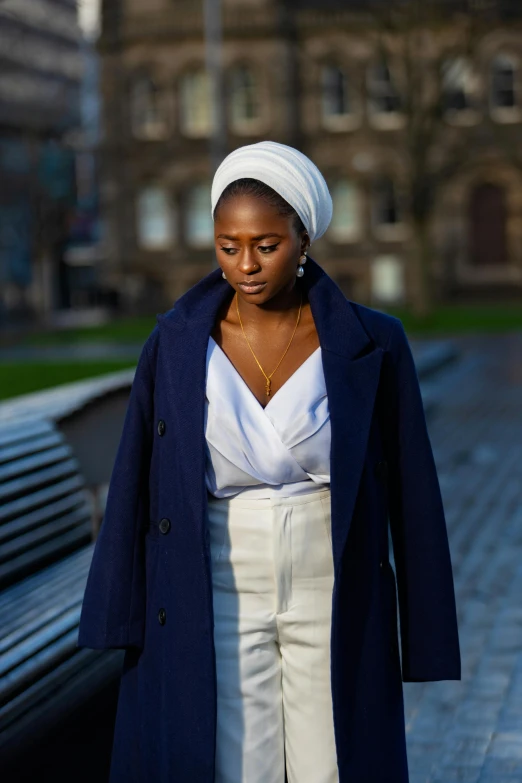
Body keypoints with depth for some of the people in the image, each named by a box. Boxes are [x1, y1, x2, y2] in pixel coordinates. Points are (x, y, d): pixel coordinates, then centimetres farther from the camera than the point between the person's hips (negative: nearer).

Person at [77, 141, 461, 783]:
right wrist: (124, 620, 1)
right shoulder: (175, 344, -4)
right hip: (218, 605, 1)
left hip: (334, 606, 0)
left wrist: (426, 636, 1)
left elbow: (411, 491, -2)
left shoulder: (371, 345, -7)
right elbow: (134, 489, 2)